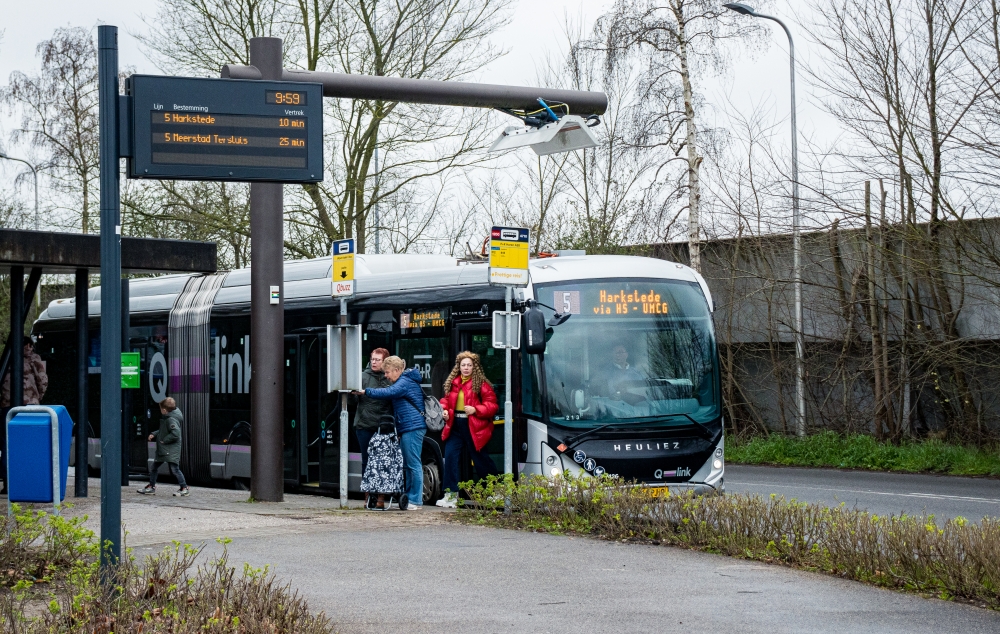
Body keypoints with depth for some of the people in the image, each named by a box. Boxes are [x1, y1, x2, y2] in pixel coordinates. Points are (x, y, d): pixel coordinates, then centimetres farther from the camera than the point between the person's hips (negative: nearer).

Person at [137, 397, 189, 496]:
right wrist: (154, 434, 10)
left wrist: (164, 440, -21)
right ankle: (151, 487, 28)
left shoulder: (171, 420, -19)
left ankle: (184, 488, -3)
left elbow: (175, 433, -31)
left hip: (171, 451, -11)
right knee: (153, 468, 16)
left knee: (174, 469, -11)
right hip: (162, 450, 11)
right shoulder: (166, 418, 12)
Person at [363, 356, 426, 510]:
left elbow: (388, 393, -24)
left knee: (414, 464, -9)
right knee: (408, 465, 13)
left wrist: (366, 391, -21)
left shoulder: (405, 382, -11)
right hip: (408, 428, 11)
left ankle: (416, 501, -9)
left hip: (412, 428, -11)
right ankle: (409, 497, 17)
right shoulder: (404, 381, 22)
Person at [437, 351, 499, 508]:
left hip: (473, 427, -5)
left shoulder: (481, 384, -7)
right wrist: (444, 409, 1)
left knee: (480, 459, 5)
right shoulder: (453, 383, 9)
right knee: (450, 456, -5)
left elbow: (493, 405, -8)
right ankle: (451, 494, -2)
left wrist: (476, 410, -20)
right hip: (455, 425, 5)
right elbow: (446, 400, 21)